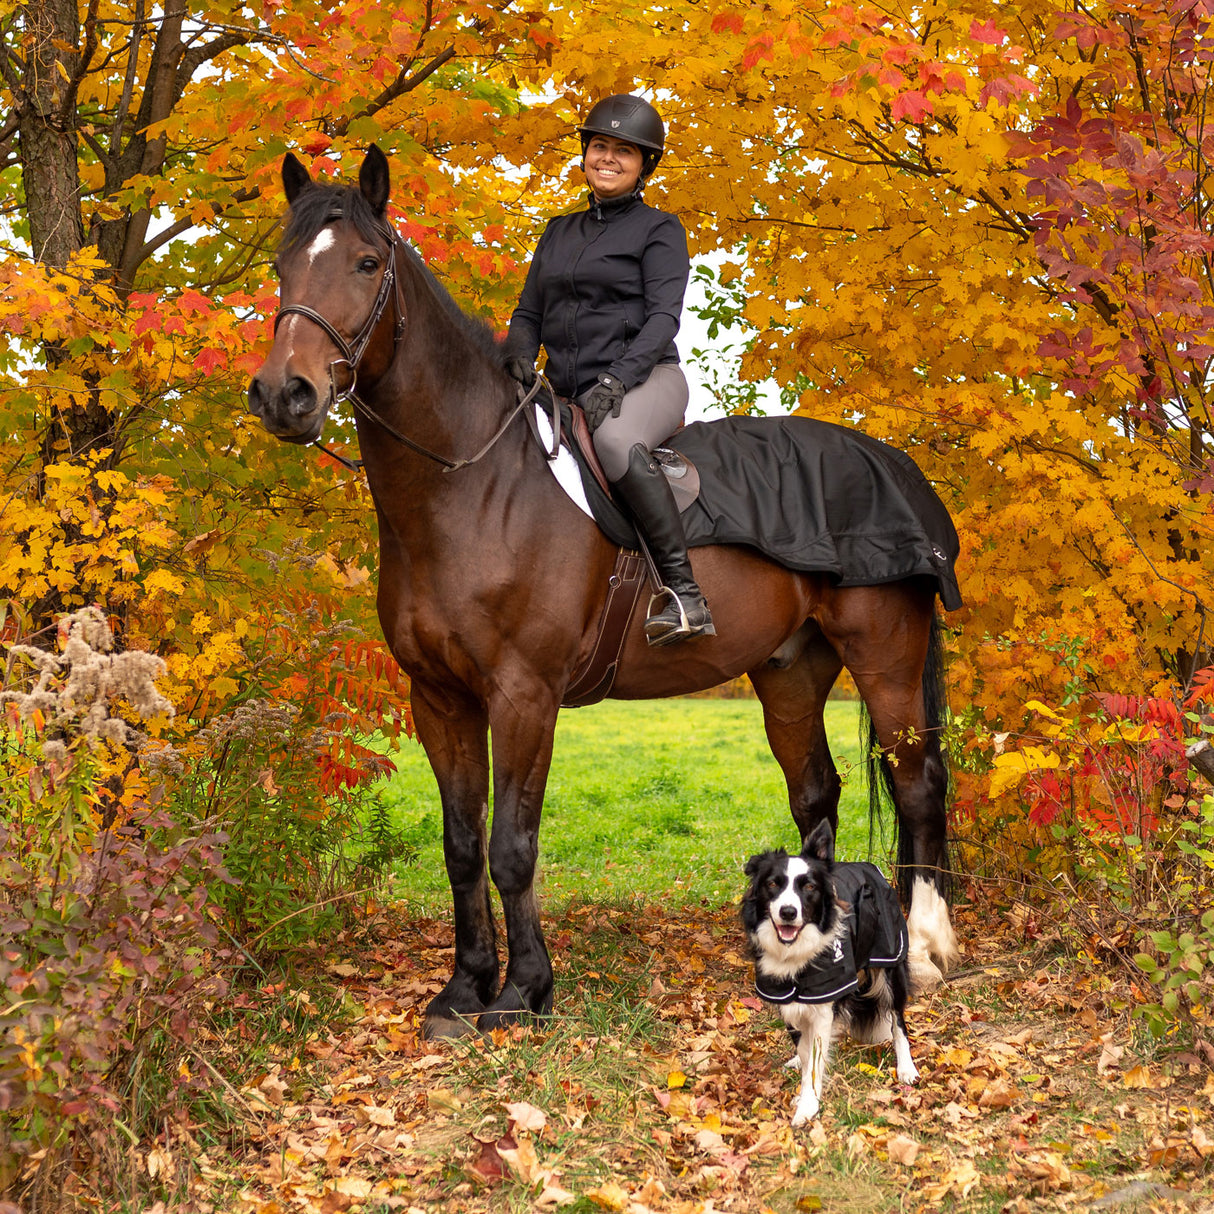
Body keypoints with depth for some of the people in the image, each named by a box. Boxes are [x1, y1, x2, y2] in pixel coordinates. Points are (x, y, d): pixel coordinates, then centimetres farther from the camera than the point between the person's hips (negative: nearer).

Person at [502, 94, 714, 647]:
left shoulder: (659, 230, 4)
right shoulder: (559, 232, 21)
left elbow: (663, 317, -8)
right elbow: (529, 312, 19)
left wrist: (616, 378, -24)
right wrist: (520, 355, -5)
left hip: (644, 380, -7)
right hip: (569, 394, 7)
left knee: (615, 441, -40)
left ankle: (683, 592, -39)